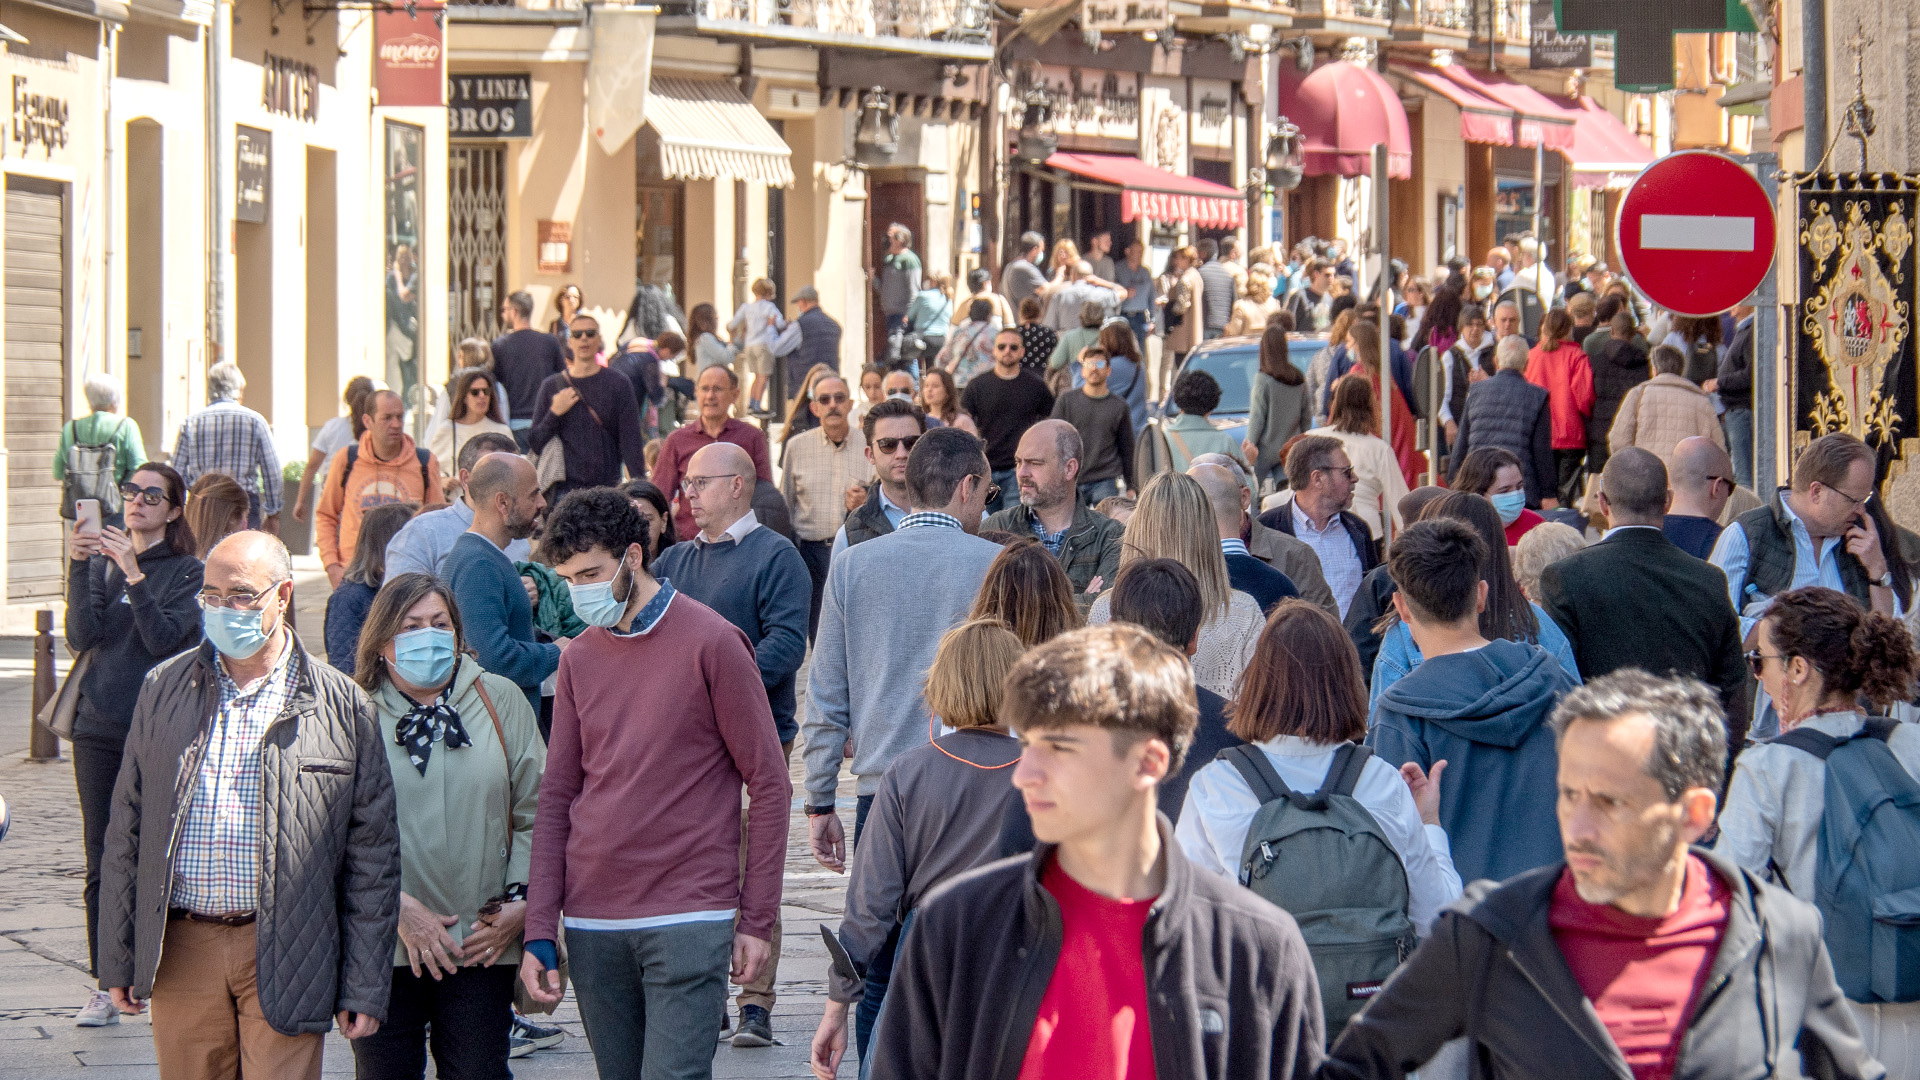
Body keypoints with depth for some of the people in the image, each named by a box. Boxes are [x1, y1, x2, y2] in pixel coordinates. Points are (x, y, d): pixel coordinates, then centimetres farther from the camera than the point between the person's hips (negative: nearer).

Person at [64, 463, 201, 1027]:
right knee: (103, 863, 2)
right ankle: (106, 987, 5)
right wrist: (79, 567, -15)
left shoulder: (187, 572, 0)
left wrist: (133, 573, -21)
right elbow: (82, 635, -4)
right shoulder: (102, 561, 10)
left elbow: (163, 637, -14)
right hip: (100, 728, 3)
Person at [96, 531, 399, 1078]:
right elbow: (126, 834, 12)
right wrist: (118, 960, 7)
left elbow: (373, 858, 2)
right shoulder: (164, 689, 10)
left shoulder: (341, 705, 2)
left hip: (283, 958, -2)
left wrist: (364, 989, -1)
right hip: (181, 952, 2)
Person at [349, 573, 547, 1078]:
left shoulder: (500, 701, 9)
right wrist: (400, 908, -13)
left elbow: (535, 813, 9)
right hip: (383, 949, -1)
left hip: (483, 944, 1)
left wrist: (521, 901, -1)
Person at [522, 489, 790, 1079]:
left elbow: (769, 786, -2)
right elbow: (556, 799, 12)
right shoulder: (578, 659, 10)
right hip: (592, 923, 5)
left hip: (689, 920, -5)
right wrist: (539, 933, 5)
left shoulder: (711, 643, -4)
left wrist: (757, 920, -5)